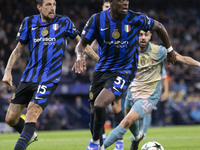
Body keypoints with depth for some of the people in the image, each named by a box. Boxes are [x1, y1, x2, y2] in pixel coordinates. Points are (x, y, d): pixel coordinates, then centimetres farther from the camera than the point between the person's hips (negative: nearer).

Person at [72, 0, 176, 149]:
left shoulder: (136, 19, -13)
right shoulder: (97, 19, -7)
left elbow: (159, 27, 5)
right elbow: (82, 44, -2)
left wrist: (169, 50, 16)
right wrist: (80, 56, -26)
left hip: (124, 71, -4)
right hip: (102, 68, 4)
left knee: (100, 105, -23)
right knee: (94, 109, 9)